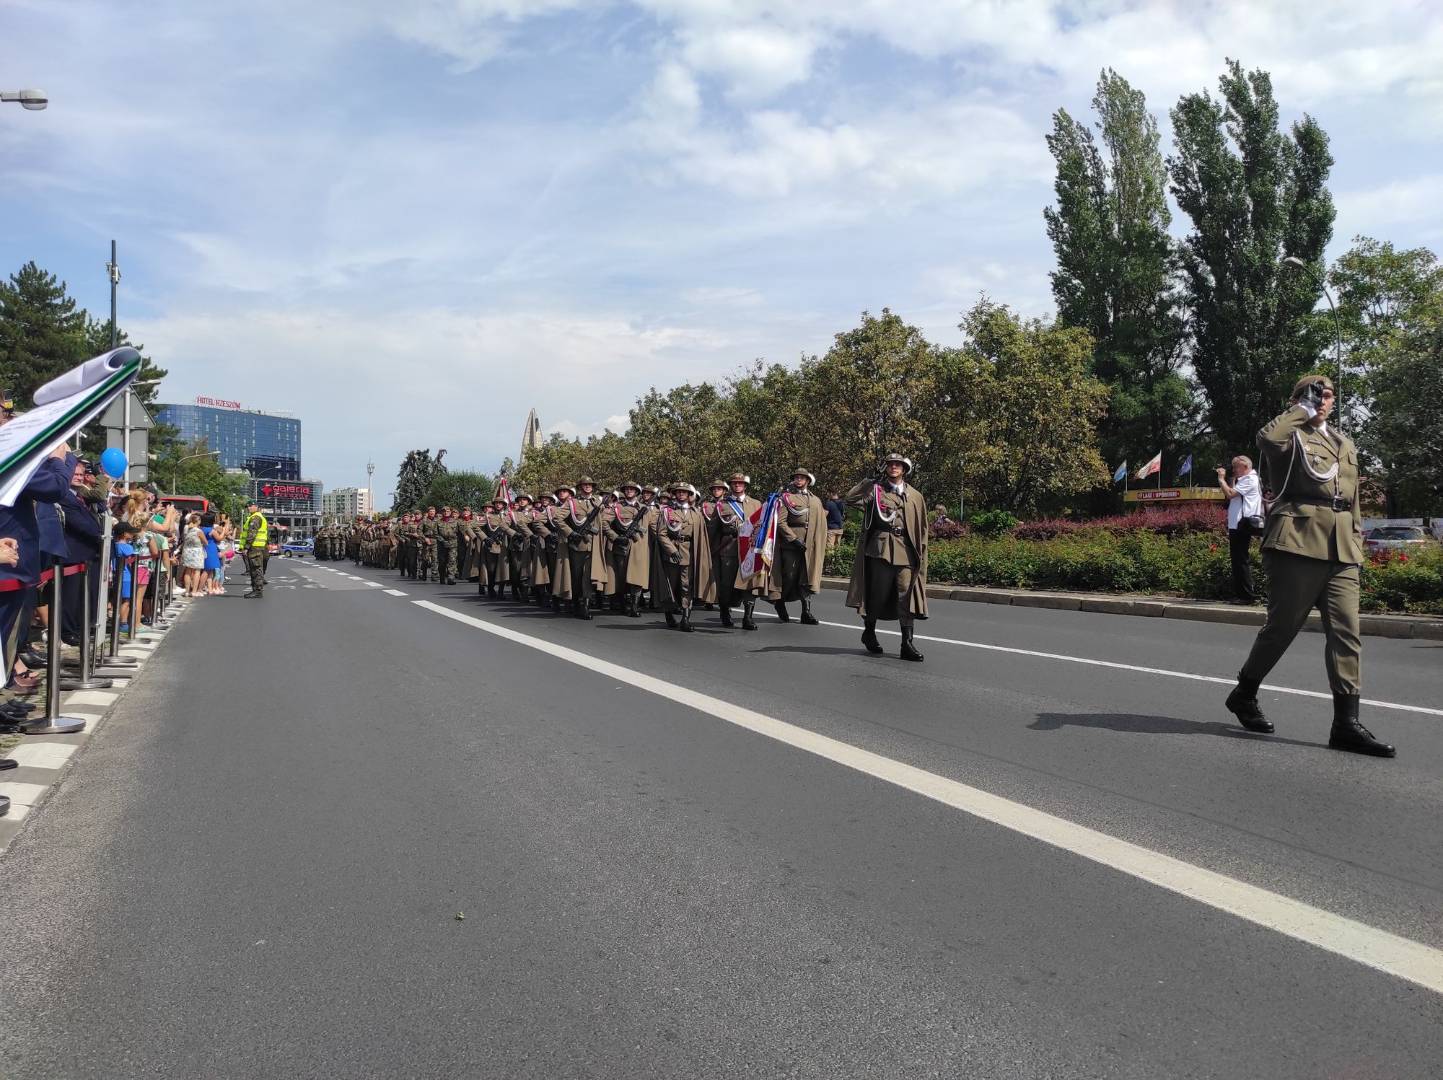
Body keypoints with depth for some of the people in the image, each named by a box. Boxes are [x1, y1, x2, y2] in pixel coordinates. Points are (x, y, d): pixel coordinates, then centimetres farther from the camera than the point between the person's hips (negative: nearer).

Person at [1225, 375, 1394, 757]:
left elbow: (1353, 499, 27)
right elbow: (1267, 438, -23)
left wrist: (1357, 546, 20)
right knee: (1282, 627, 0)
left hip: (1341, 552, 6)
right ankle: (1243, 695, 19)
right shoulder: (1291, 437, 4)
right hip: (1298, 543, -6)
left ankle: (1346, 723, -3)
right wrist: (1302, 410, -8)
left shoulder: (1344, 444, 25)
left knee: (1347, 632, -3)